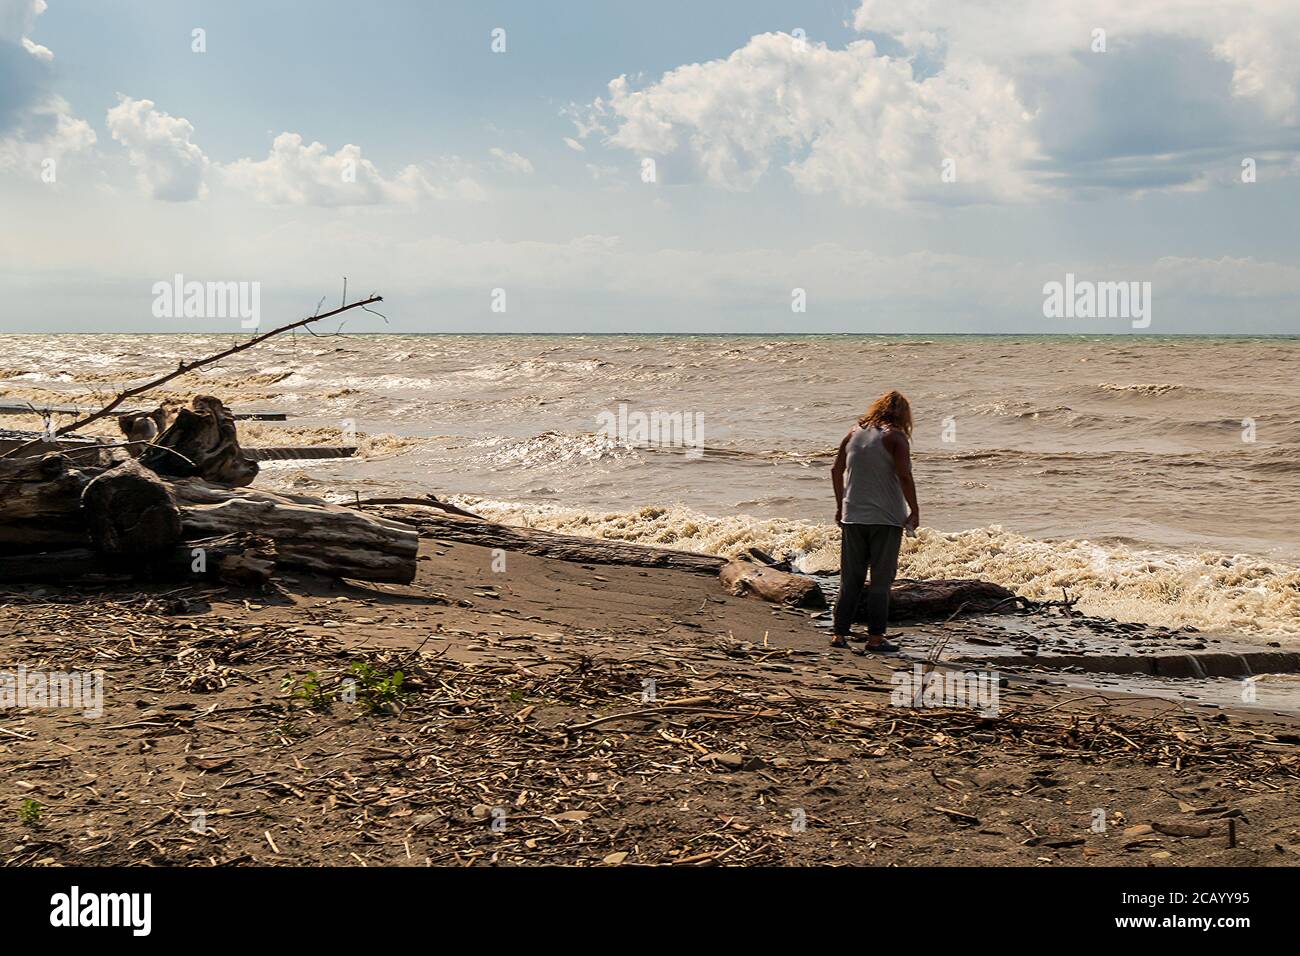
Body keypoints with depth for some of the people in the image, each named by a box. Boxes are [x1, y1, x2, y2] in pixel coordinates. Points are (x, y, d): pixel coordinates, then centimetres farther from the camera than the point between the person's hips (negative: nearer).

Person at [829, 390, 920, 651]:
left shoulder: (854, 432, 7)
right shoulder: (895, 437, -9)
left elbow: (836, 470, 10)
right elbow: (904, 476, -17)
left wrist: (840, 506, 18)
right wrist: (914, 511, -8)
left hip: (852, 515, 5)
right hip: (886, 518, -5)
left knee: (850, 578, 11)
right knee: (881, 580, 4)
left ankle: (840, 633, 11)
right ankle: (875, 637, 4)